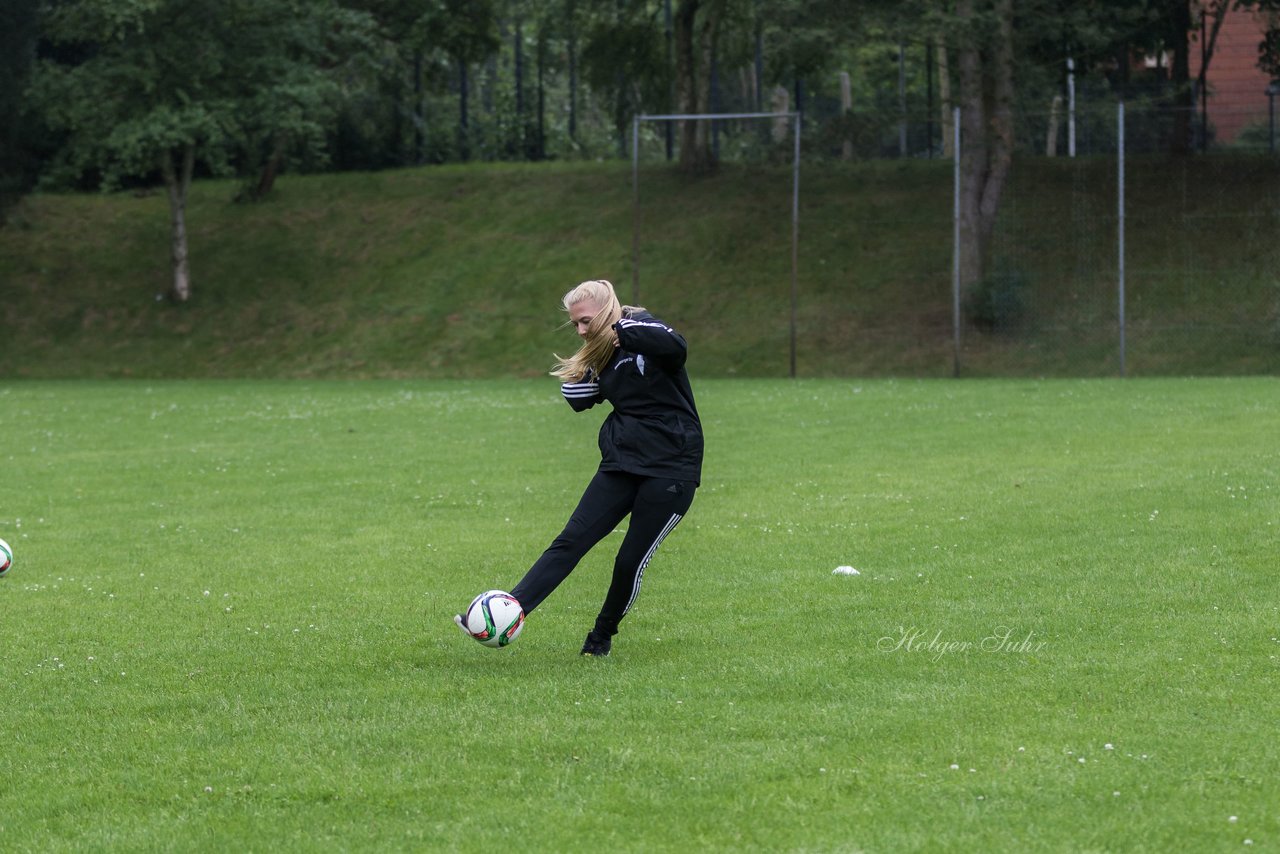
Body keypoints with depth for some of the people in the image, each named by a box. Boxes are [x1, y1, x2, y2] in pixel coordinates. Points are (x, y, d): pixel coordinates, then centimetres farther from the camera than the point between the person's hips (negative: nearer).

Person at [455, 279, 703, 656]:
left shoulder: (643, 333, -11)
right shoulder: (603, 354, 11)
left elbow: (675, 346, -34)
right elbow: (577, 398, 15)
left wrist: (623, 329, -25)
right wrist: (590, 371, 0)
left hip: (669, 469, -6)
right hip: (621, 462, 7)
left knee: (631, 561, -1)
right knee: (572, 540, -5)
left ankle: (602, 638, 19)